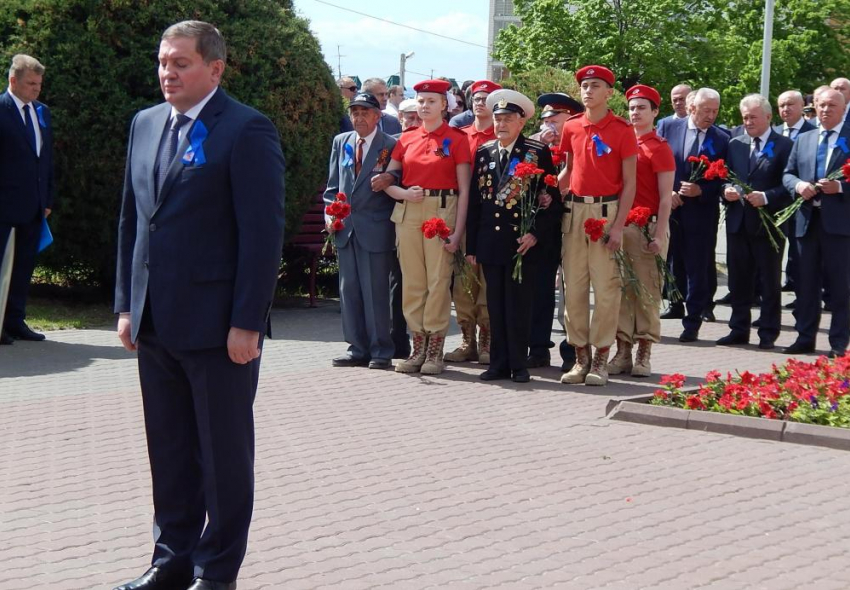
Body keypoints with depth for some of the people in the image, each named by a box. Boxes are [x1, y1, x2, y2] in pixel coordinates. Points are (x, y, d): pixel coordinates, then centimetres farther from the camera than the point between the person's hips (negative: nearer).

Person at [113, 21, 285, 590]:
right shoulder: (146, 123, 12)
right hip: (155, 323, 6)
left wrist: (247, 323, -16)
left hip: (217, 324, -6)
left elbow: (264, 233, -13)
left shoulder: (247, 130, -10)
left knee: (224, 452, 7)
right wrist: (127, 304, 10)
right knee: (169, 451, 14)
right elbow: (132, 219, 15)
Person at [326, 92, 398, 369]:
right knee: (349, 289, 8)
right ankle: (358, 349, 16)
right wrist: (331, 214, 5)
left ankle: (381, 351, 5)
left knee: (376, 290, -3)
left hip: (375, 229, -5)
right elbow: (333, 184, 15)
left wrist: (386, 182, -15)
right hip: (345, 228, 5)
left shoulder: (390, 146, -2)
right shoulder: (340, 142, 14)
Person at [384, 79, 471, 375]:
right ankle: (418, 347, 12)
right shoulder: (406, 139, 12)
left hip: (442, 210, -4)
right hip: (408, 213, 4)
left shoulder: (456, 139, 1)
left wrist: (458, 230, -10)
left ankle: (435, 352, 1)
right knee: (412, 281, 4)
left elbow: (464, 189, -3)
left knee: (438, 280, -5)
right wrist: (403, 193, -8)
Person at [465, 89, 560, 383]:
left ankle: (518, 365, 8)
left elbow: (552, 198, -2)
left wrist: (536, 234, -12)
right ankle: (498, 364, 15)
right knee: (495, 306, 8)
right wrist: (471, 245, 8)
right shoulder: (483, 153, 11)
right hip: (490, 242, 4)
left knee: (518, 306, -1)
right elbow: (474, 200, 12)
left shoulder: (538, 153, -1)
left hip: (522, 242, -4)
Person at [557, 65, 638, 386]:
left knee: (605, 285, -4)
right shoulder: (571, 127, 9)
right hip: (574, 209, 5)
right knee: (573, 285, 5)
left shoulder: (622, 130, -4)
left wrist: (619, 226, -11)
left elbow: (629, 183, -4)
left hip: (606, 210, -4)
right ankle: (580, 356, 14)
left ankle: (601, 358, 4)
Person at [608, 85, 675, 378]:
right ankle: (623, 351, 12)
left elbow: (665, 197, -7)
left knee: (646, 290, -1)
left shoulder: (660, 148, -3)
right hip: (619, 225, 5)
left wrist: (659, 235, -14)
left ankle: (644, 353, 5)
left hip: (647, 227, -5)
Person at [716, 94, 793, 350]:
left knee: (769, 281, 3)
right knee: (739, 280, 10)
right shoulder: (735, 144, 13)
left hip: (768, 222, -5)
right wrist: (726, 190, -5)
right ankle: (739, 330, 19)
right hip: (738, 222, 5)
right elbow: (725, 177, 15)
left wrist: (766, 197, -19)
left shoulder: (785, 146, -3)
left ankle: (768, 334, 10)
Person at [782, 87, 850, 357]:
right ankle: (805, 337, 17)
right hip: (808, 220, 5)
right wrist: (798, 185, -7)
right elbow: (787, 174, 13)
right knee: (806, 282, 9)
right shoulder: (803, 140, 15)